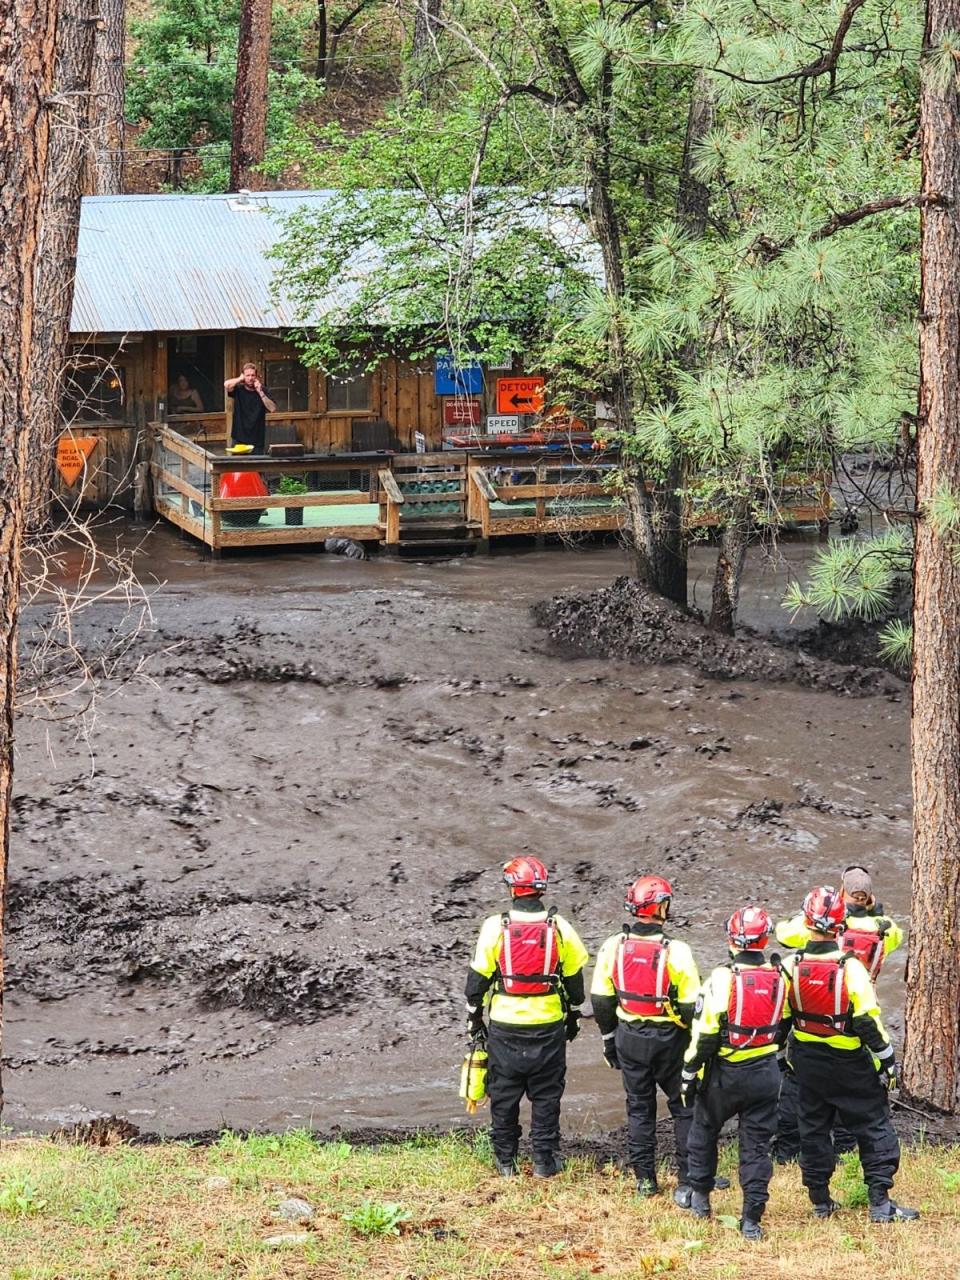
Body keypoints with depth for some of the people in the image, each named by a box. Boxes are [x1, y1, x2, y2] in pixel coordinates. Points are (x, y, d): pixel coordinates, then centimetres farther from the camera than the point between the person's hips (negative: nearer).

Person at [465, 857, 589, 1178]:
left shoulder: (495, 928, -10)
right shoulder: (559, 929, -6)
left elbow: (477, 979, -3)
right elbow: (574, 979, 4)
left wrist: (474, 1018, 10)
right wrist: (573, 1016, 18)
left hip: (505, 1027, -1)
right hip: (549, 1026, 1)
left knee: (504, 1094, 12)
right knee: (546, 1095, 11)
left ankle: (506, 1161, 18)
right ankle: (544, 1160, 13)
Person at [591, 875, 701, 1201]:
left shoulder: (612, 947, -7)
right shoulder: (676, 952, -19)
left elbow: (601, 1002, 2)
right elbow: (691, 1007, -14)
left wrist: (609, 1040, 15)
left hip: (629, 1039, 3)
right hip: (669, 1039, -3)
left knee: (639, 1109, 16)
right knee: (685, 1110, 9)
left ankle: (644, 1180, 21)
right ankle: (687, 1184, 6)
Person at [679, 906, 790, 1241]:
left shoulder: (722, 979, -18)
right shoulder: (779, 979, -2)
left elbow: (704, 1034, -16)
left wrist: (689, 1074, -6)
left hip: (723, 1075, -3)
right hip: (765, 1075, 3)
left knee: (704, 1131, 21)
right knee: (757, 1145, 7)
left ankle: (700, 1196, 34)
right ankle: (752, 1219, 2)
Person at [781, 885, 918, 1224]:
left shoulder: (790, 967, -9)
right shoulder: (850, 968, -20)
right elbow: (868, 1021, -19)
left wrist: (784, 1055, 17)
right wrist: (887, 1060, -8)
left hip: (807, 1061, 4)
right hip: (850, 1063, -4)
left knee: (813, 1127, 16)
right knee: (873, 1126, 6)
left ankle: (820, 1200, 20)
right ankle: (880, 1202, 1)